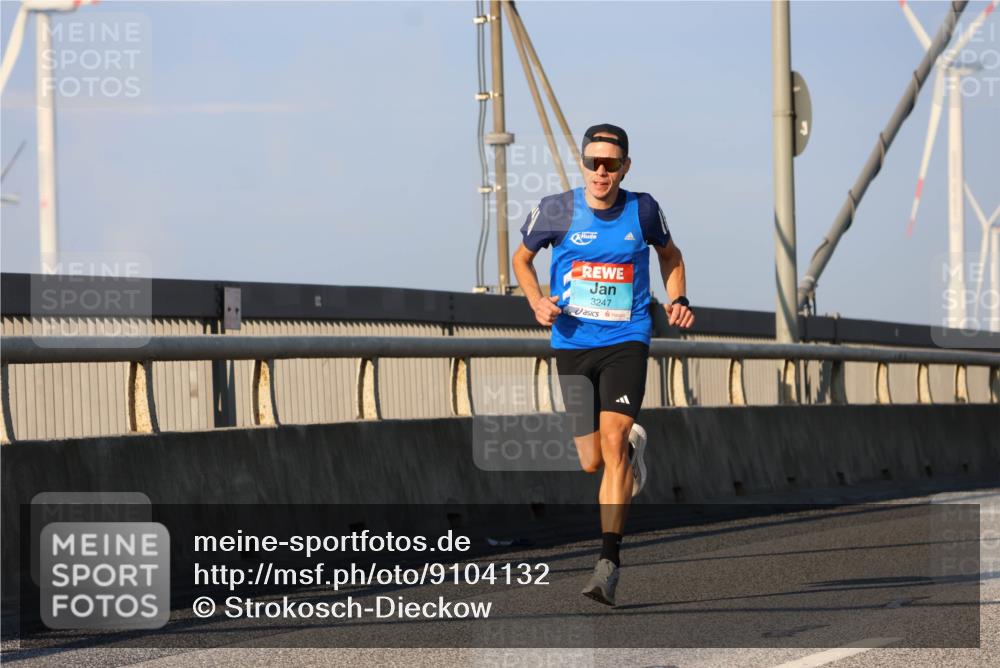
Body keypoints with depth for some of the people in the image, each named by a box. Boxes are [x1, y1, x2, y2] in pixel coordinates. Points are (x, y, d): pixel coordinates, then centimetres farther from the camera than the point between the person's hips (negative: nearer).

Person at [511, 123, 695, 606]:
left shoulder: (642, 210, -2)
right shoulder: (556, 211, -4)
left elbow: (669, 254, 19)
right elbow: (522, 258, 14)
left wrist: (677, 301, 3)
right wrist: (537, 303, -4)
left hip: (626, 340, -2)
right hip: (572, 344, 2)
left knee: (612, 440, -20)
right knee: (591, 462, 5)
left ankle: (609, 562, -21)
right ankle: (633, 444, 44)